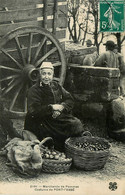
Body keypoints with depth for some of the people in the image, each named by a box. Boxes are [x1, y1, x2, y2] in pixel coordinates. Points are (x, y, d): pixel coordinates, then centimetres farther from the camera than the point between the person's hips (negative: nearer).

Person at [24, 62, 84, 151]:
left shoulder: (56, 86, 15)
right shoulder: (34, 90, -2)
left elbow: (70, 100, 11)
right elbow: (33, 111, -14)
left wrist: (61, 107, -10)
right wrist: (51, 107, -16)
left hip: (61, 116, 6)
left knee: (78, 125, -19)